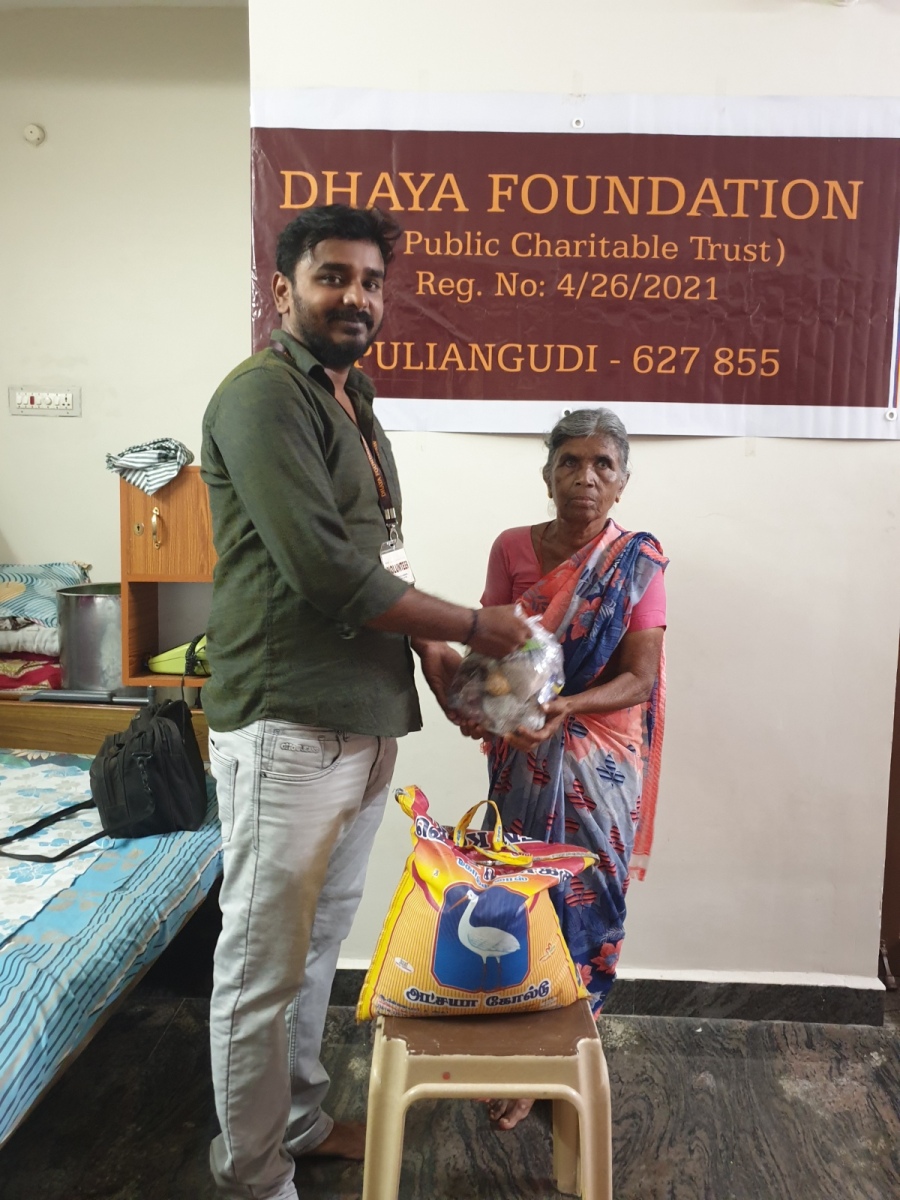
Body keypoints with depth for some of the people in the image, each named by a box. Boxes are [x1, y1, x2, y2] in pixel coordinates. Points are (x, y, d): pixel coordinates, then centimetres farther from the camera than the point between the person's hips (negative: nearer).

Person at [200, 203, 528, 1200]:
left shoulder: (351, 400, 16)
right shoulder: (263, 395, -12)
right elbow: (326, 571, -21)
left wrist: (433, 654, 8)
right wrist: (472, 624, -11)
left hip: (362, 722, 9)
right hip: (287, 728, -9)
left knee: (318, 944, 21)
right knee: (262, 965, 6)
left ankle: (298, 1119, 41)